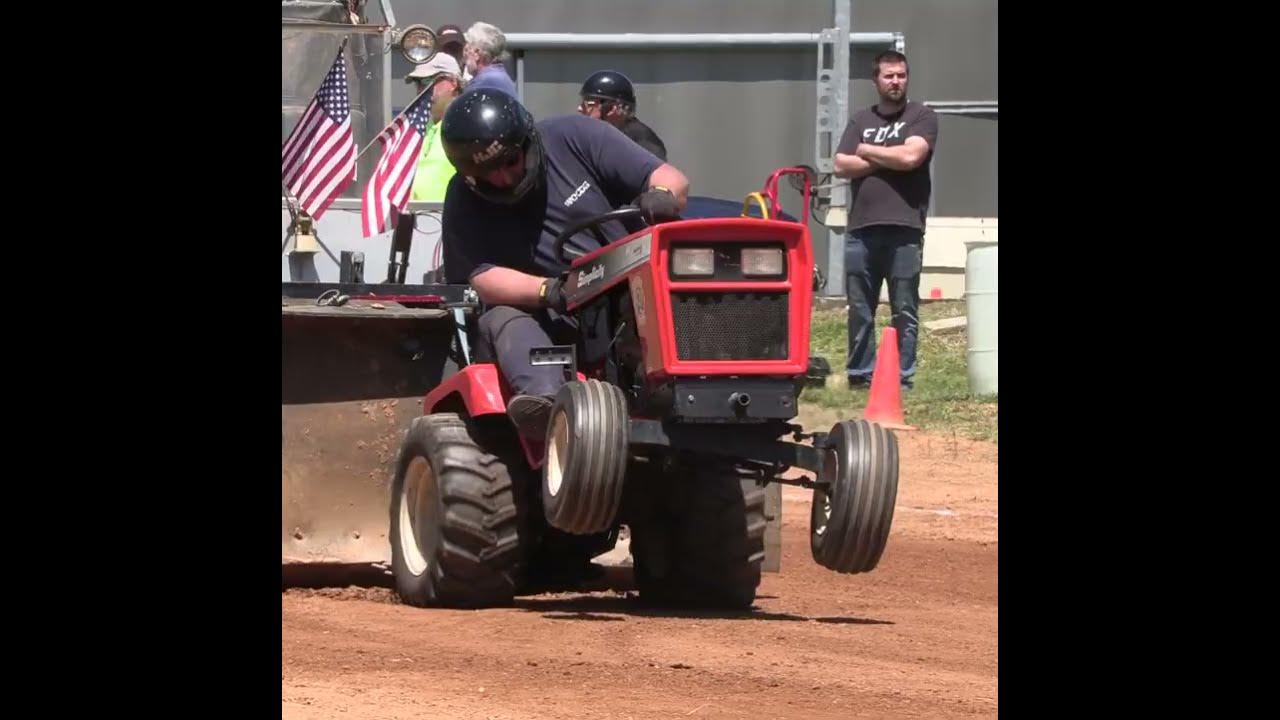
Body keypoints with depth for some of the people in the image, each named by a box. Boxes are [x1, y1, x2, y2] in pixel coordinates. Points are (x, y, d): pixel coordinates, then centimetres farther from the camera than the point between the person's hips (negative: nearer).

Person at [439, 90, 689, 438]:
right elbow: (484, 278, -10)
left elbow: (672, 180, -2)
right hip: (553, 324, 0)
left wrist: (660, 197, -28)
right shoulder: (465, 201, 1)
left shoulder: (572, 137, -1)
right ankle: (544, 400, -59)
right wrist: (549, 291, -29)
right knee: (503, 321, -32)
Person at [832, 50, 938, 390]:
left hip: (903, 228, -4)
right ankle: (860, 373, 10)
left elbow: (910, 156, -11)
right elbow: (842, 165, 6)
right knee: (859, 309, 5)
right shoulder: (861, 120, 18)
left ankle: (903, 375, -1)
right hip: (861, 228, 4)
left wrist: (868, 151, 2)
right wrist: (888, 160, -4)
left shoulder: (922, 118, 6)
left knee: (905, 310, -3)